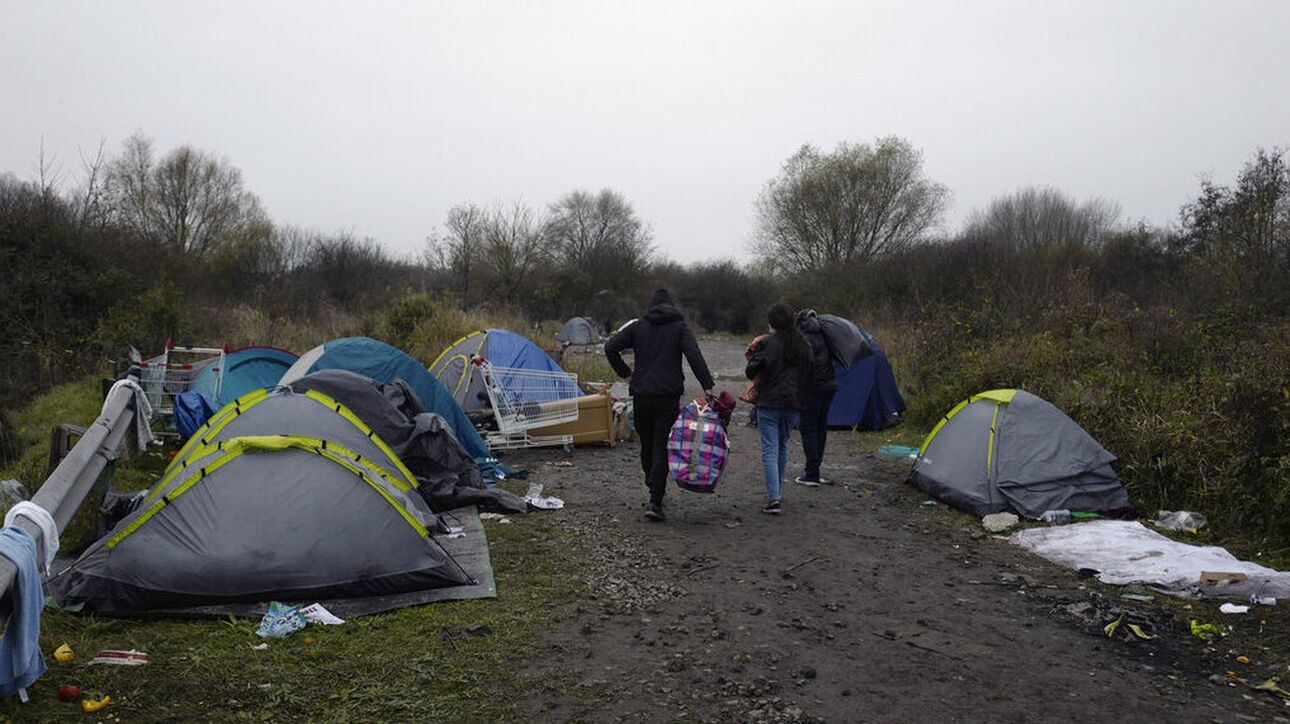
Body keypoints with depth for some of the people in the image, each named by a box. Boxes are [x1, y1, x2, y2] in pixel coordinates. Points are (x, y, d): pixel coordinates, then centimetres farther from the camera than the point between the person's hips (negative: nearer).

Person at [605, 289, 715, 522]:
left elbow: (610, 347, -2)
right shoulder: (680, 327, 2)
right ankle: (655, 502, -10)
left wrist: (625, 373, 7)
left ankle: (654, 489, 32)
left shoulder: (638, 326, 8)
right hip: (668, 397, -2)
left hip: (641, 396, 3)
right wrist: (708, 386, -17)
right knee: (663, 447, -3)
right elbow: (694, 355, -13)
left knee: (646, 444, 17)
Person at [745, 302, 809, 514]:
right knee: (783, 447, 19)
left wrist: (752, 358, 9)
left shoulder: (768, 344, -13)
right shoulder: (803, 345, 5)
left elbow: (751, 372, -10)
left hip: (769, 403, -5)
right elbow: (807, 372, 14)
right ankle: (775, 492, 28)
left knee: (770, 450, -4)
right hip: (793, 403, 5)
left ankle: (773, 498, -13)